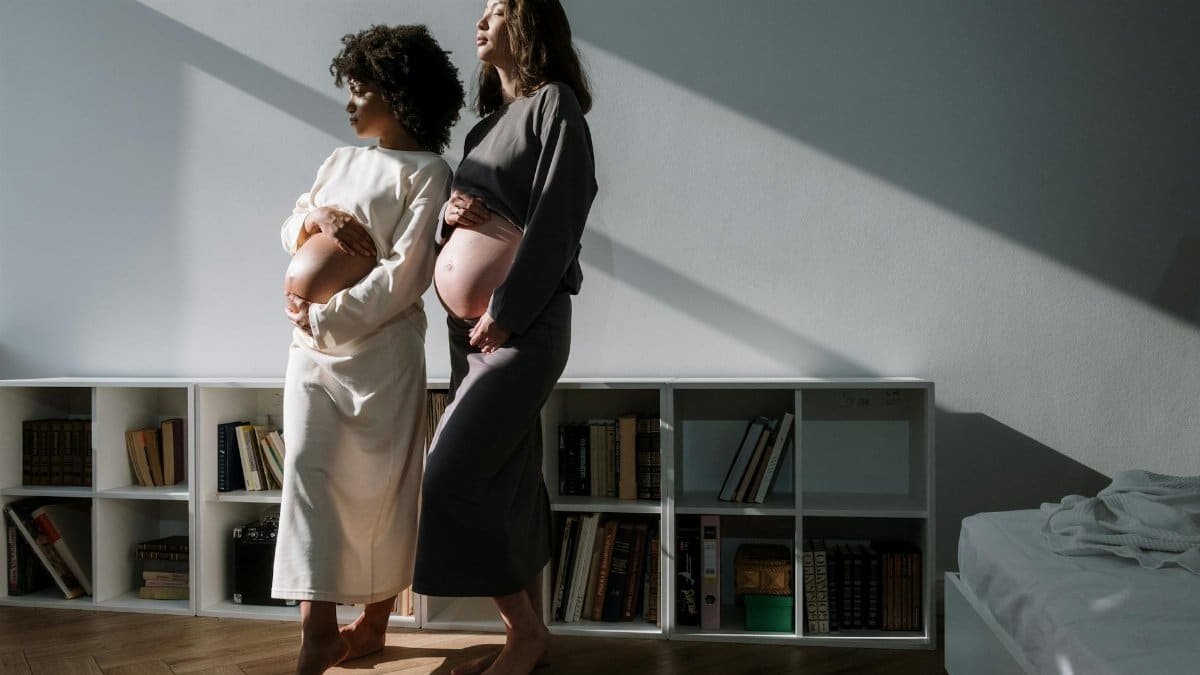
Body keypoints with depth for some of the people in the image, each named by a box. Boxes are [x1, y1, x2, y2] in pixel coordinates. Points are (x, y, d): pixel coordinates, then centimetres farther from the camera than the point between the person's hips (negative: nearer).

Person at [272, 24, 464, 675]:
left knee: (380, 487, 2)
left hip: (380, 348, -6)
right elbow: (289, 232, 18)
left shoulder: (427, 172, -4)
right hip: (311, 347, 6)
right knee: (309, 470, -4)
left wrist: (325, 317, -16)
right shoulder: (340, 161, 17)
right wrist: (315, 216, -4)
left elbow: (404, 277, -13)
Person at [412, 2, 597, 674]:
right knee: (508, 486, 9)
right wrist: (450, 209, -2)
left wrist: (506, 312, -18)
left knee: (452, 482, -11)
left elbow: (554, 221, -15)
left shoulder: (554, 103, -5)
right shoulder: (489, 121, 19)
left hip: (522, 327, -8)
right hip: (473, 329, 8)